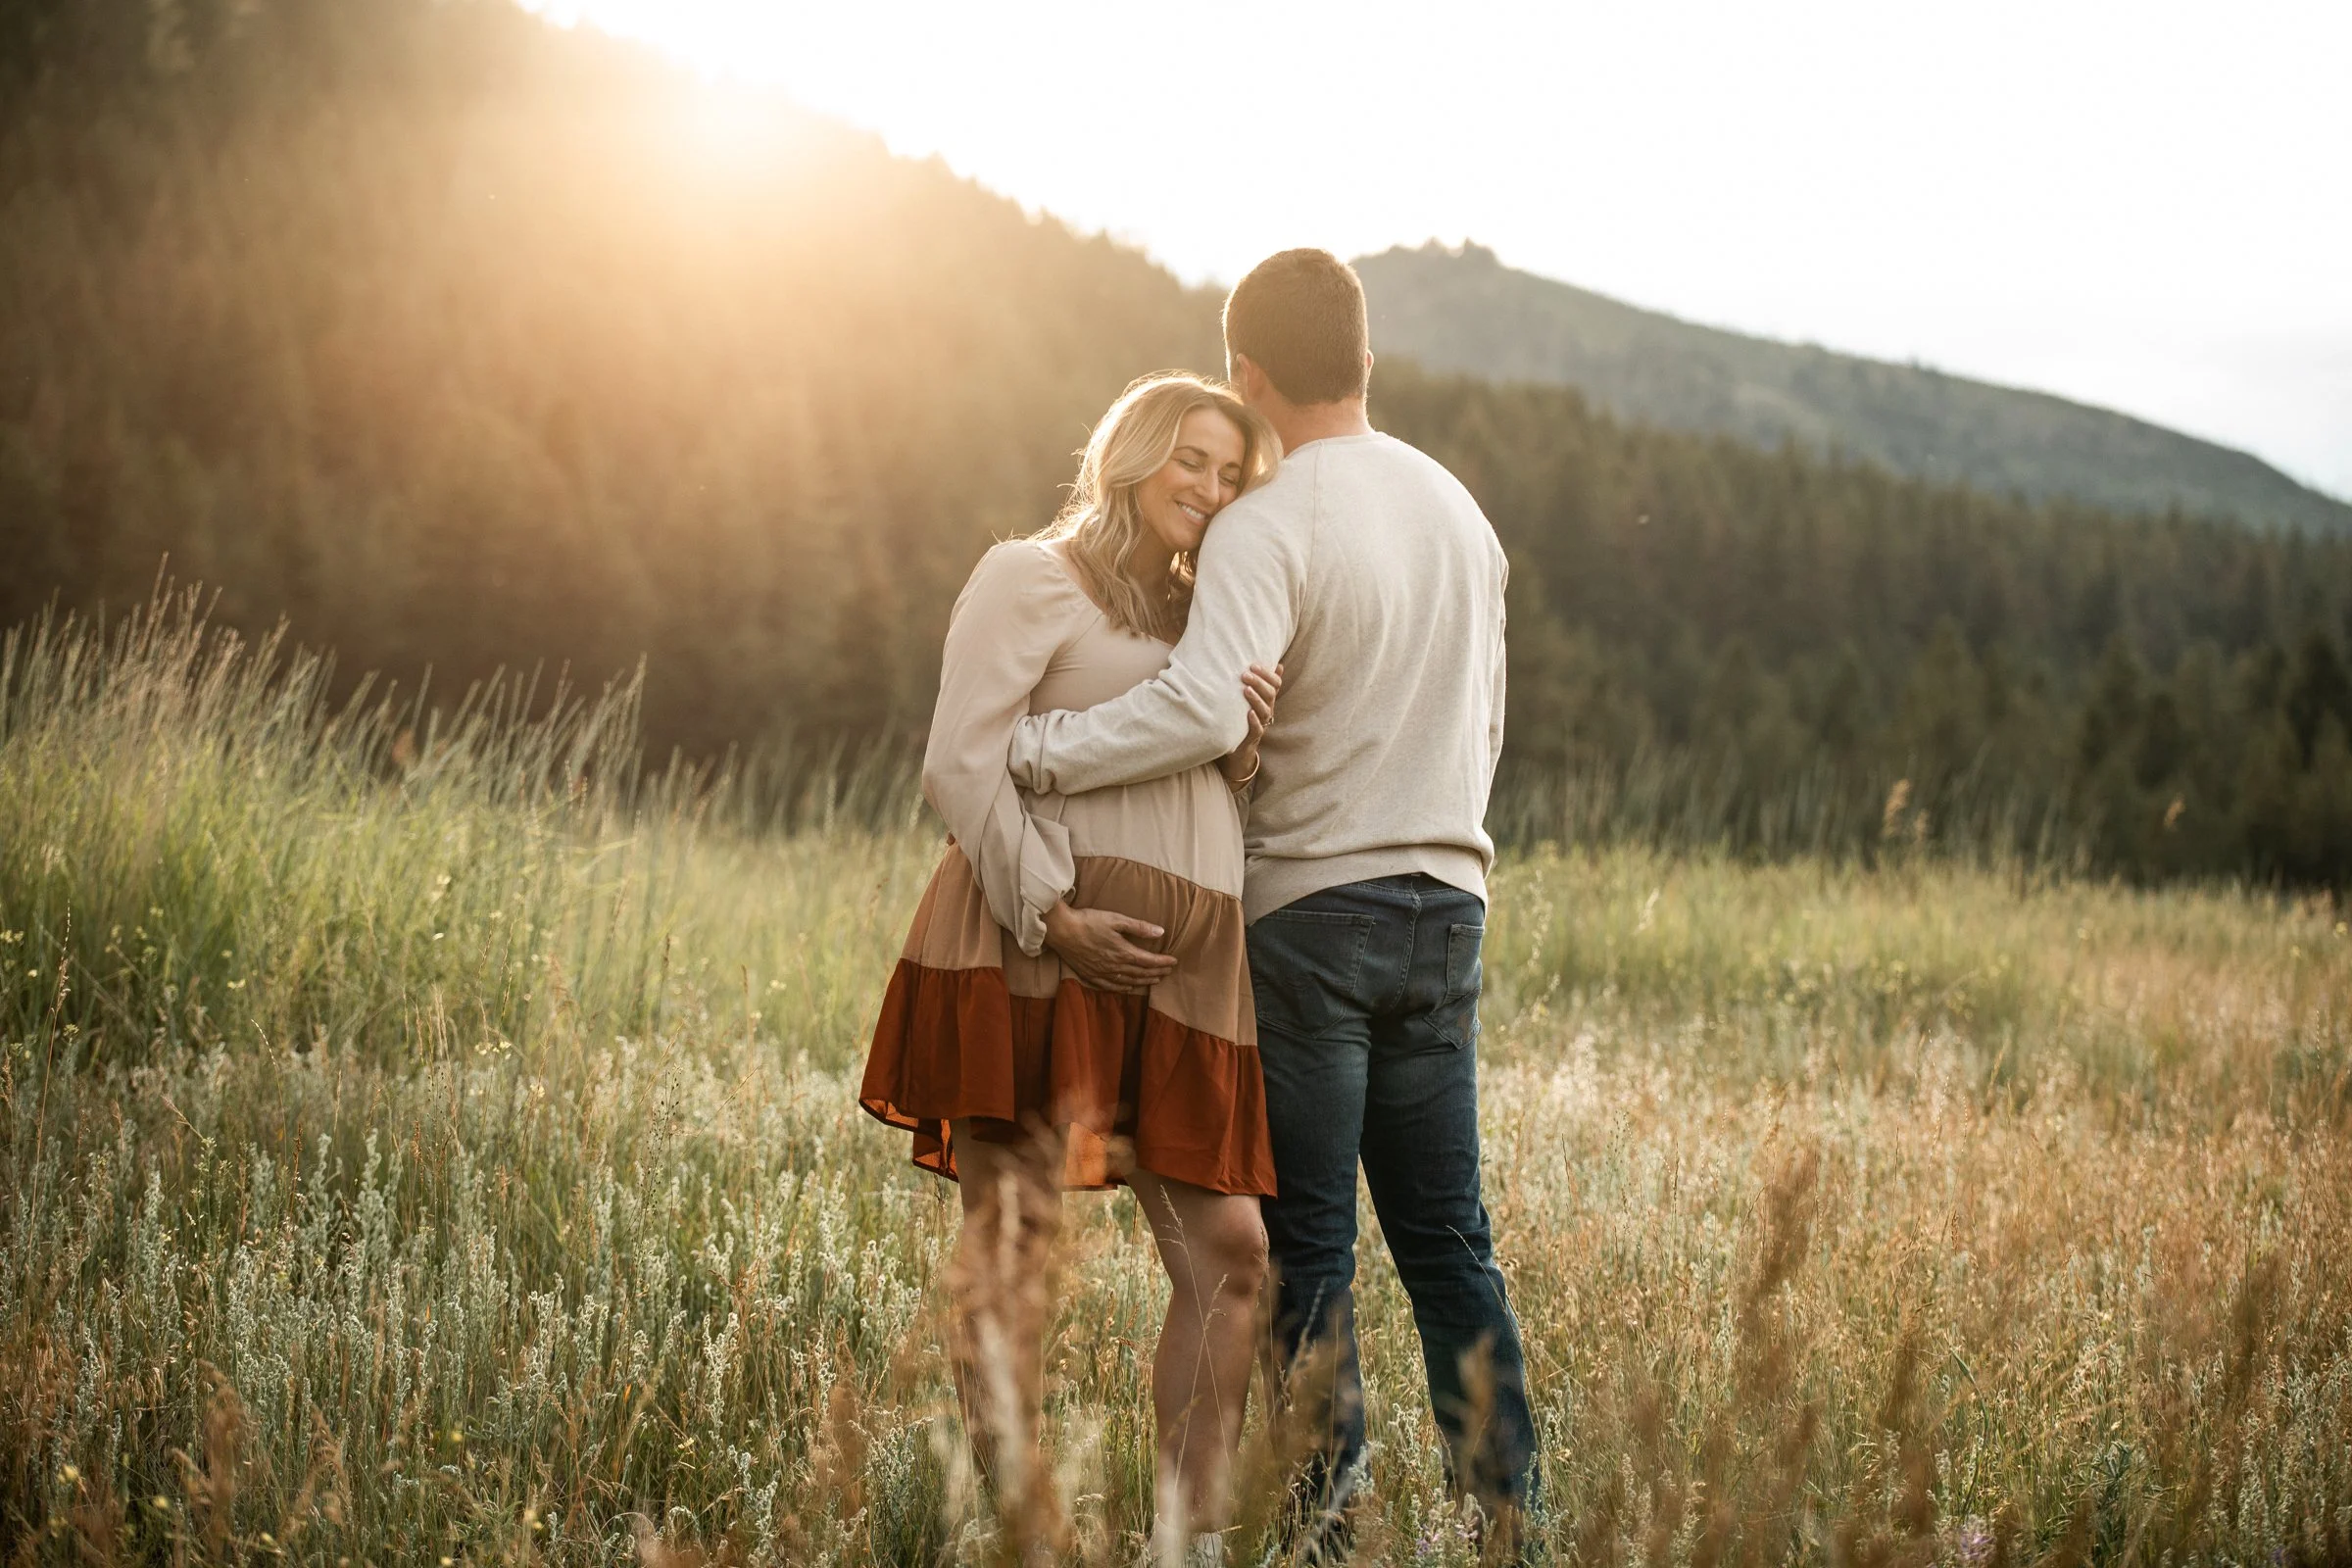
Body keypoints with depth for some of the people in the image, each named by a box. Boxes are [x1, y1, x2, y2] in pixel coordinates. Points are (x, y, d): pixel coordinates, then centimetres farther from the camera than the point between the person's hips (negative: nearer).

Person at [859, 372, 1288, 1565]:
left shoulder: (1203, 616, 25)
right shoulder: (1033, 578, 4)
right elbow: (960, 761, -6)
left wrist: (1245, 740, 1)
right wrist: (1049, 913, -15)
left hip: (1179, 971, 7)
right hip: (1038, 949, -7)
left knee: (1227, 1252, 0)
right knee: (1012, 1246, -6)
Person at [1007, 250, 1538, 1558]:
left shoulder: (1266, 528, -12)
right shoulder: (1461, 510, 11)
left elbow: (1206, 711, -27)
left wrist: (1021, 748, -20)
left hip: (1310, 906, -6)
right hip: (1447, 907, 6)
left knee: (1309, 1250, 2)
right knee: (1449, 1242, 11)